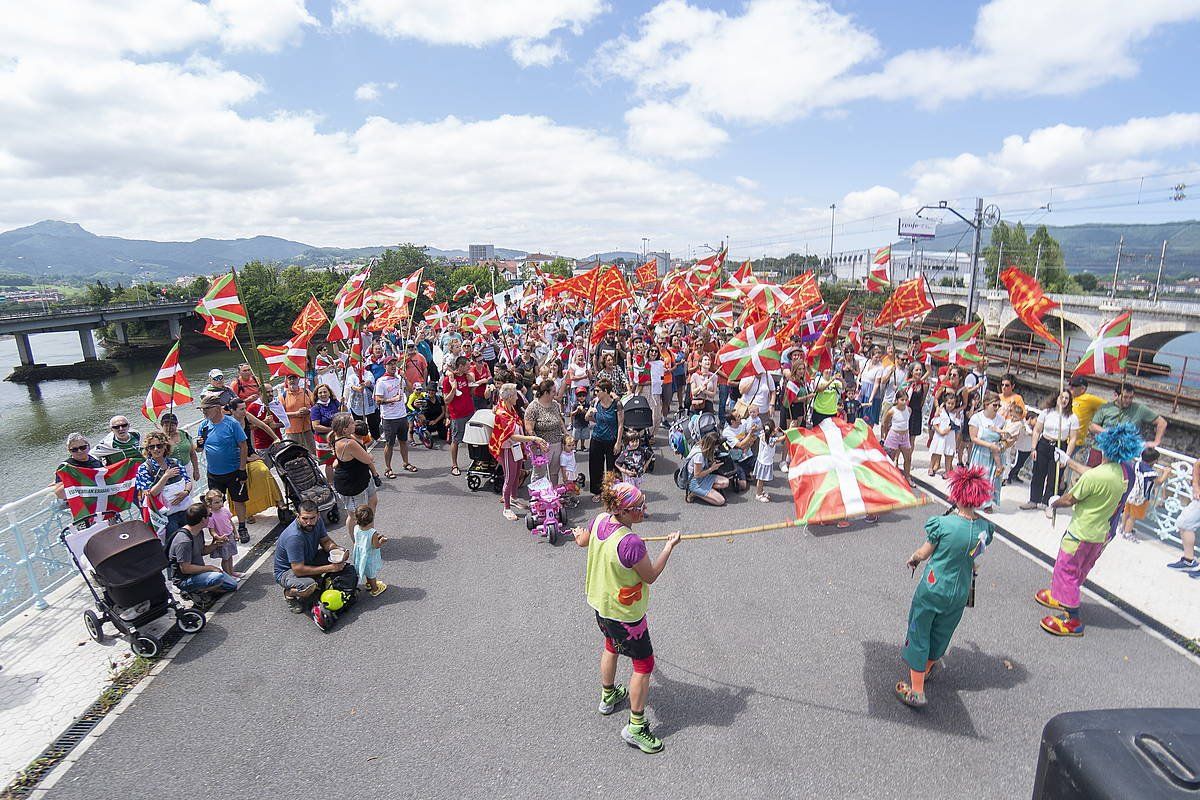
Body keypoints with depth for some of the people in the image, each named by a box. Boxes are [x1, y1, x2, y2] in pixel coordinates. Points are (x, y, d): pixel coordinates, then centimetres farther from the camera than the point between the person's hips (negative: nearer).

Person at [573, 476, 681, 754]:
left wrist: (580, 534, 34)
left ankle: (608, 696, 53)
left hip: (599, 602, 8)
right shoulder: (631, 543, -36)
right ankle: (635, 727, 22)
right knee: (643, 664, 10)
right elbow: (651, 576, -21)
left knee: (611, 645, 32)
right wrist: (669, 547, -10)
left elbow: (582, 541, 10)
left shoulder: (600, 520, -13)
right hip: (624, 613, -8)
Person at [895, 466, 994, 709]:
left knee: (918, 634, 9)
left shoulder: (942, 524, -22)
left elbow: (923, 554, -9)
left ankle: (916, 691, 13)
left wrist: (912, 559, 13)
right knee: (940, 634, 25)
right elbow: (975, 558, 6)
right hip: (960, 593, 5)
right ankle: (928, 667, 48)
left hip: (932, 589, -4)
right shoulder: (984, 527, -10)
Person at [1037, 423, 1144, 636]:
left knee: (1067, 571, 6)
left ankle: (1074, 621, 14)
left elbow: (1069, 500, -18)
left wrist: (1054, 502, 3)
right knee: (1079, 570, 25)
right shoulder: (1126, 471, -6)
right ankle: (1062, 598, 46)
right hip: (1103, 533, 8)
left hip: (1082, 534, -8)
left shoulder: (1095, 476, -31)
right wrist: (1068, 461, 22)